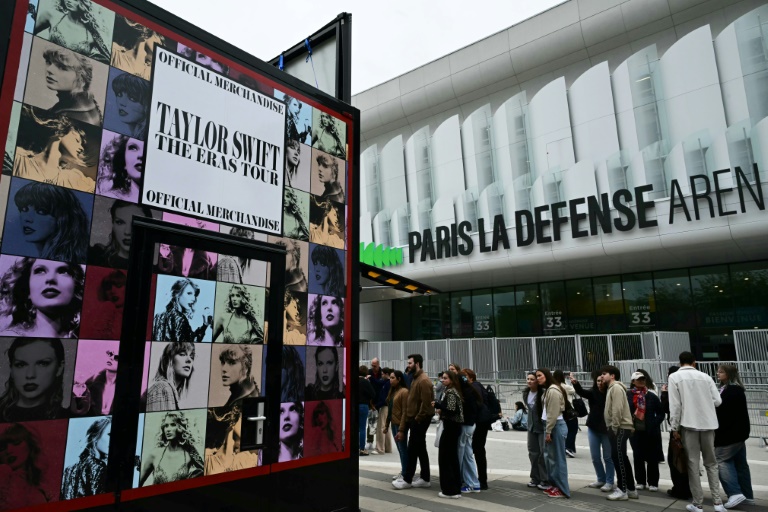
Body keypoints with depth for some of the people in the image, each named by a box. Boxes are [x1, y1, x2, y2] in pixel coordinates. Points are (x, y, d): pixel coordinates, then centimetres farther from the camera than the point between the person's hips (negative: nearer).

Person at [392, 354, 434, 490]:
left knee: (412, 449, -3)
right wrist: (410, 418, 14)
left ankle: (407, 480, 5)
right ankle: (425, 478, 20)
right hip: (414, 419, 10)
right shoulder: (415, 379, 14)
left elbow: (426, 403, -22)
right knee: (420, 449, 13)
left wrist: (417, 419, -16)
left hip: (420, 420, -10)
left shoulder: (423, 380, -18)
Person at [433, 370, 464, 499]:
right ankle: (456, 489, 20)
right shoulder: (454, 391, 13)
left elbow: (451, 410, -24)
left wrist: (437, 405, -16)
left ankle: (450, 490, 2)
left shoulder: (450, 392, -15)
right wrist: (441, 410, 8)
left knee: (445, 458, -2)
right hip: (454, 427, 10)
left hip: (450, 427, -10)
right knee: (453, 457, 14)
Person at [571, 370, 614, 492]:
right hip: (593, 428, 4)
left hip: (607, 429, -4)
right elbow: (581, 392, -21)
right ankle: (601, 479, 29)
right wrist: (575, 383, -40)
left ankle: (609, 482, 19)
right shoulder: (592, 392, -3)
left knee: (608, 457, 7)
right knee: (595, 457, 12)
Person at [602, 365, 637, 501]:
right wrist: (612, 428, 16)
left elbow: (617, 410, -21)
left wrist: (614, 427, -20)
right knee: (622, 458, 13)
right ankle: (631, 489, 19)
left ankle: (622, 490, -3)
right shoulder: (611, 388, 19)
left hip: (620, 428, -10)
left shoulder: (616, 387, -12)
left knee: (618, 457, -8)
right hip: (618, 428, 10)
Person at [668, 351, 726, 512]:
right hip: (708, 423, 3)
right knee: (711, 463, 15)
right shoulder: (705, 376, 5)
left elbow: (675, 405, -8)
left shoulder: (675, 377, -3)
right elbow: (718, 401, 2)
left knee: (693, 464, 6)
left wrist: (674, 427, -2)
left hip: (689, 424, -3)